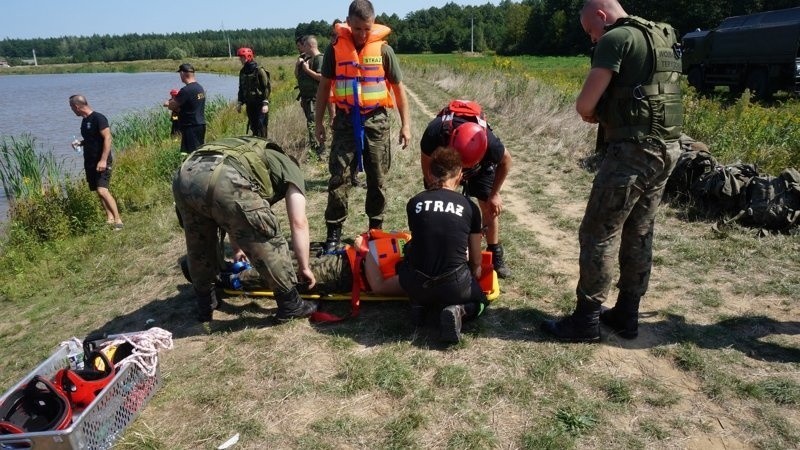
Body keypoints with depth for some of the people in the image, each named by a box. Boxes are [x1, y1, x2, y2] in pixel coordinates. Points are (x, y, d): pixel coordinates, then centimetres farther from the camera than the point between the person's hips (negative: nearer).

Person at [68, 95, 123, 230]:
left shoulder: (98, 118, -13)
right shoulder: (84, 121, 14)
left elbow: (107, 138, -19)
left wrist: (103, 160, -25)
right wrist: (80, 143, 7)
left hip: (101, 162, -9)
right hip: (90, 162, 9)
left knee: (102, 190, -19)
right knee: (99, 191, 10)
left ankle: (118, 220, -16)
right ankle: (109, 219, 18)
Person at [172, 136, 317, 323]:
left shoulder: (254, 155, 45)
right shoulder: (291, 169, 27)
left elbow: (233, 217, 52)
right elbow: (299, 223, 18)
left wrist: (238, 248, 64)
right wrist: (304, 267, 26)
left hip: (185, 175, 7)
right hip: (224, 181, -7)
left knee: (198, 247, 29)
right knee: (268, 245, 12)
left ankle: (205, 305, 44)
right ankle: (290, 305, 26)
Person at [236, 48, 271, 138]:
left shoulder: (259, 70, -9)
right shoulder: (242, 72, 12)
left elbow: (267, 87, -12)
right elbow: (241, 88, 21)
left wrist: (265, 103, -18)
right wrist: (240, 103, 15)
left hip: (260, 104, -7)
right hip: (250, 104, 7)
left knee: (261, 127, -10)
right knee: (253, 127, 10)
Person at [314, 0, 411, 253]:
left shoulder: (384, 50, -2)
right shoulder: (335, 48, 0)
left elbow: (398, 88, 5)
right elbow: (324, 86, 8)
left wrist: (405, 124, 2)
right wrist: (318, 121, 7)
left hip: (376, 120, 0)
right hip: (345, 120, 0)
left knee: (377, 178, 7)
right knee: (338, 176, -3)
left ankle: (376, 228, 22)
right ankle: (334, 231, 5)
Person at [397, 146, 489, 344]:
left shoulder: (414, 203, 2)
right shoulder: (470, 207, 0)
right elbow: (476, 262, 9)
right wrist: (473, 280, 34)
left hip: (416, 285, 2)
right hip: (454, 285, -1)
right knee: (480, 301, 31)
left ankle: (420, 302, 13)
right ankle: (457, 310, -2)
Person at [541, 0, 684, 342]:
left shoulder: (616, 39, -10)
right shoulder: (665, 39, 18)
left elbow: (584, 105, -15)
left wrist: (593, 114, 7)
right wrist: (606, 111, 14)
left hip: (634, 150, -9)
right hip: (667, 148, 9)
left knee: (598, 234, -1)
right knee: (639, 235, 15)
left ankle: (586, 320, 7)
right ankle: (626, 314, 25)